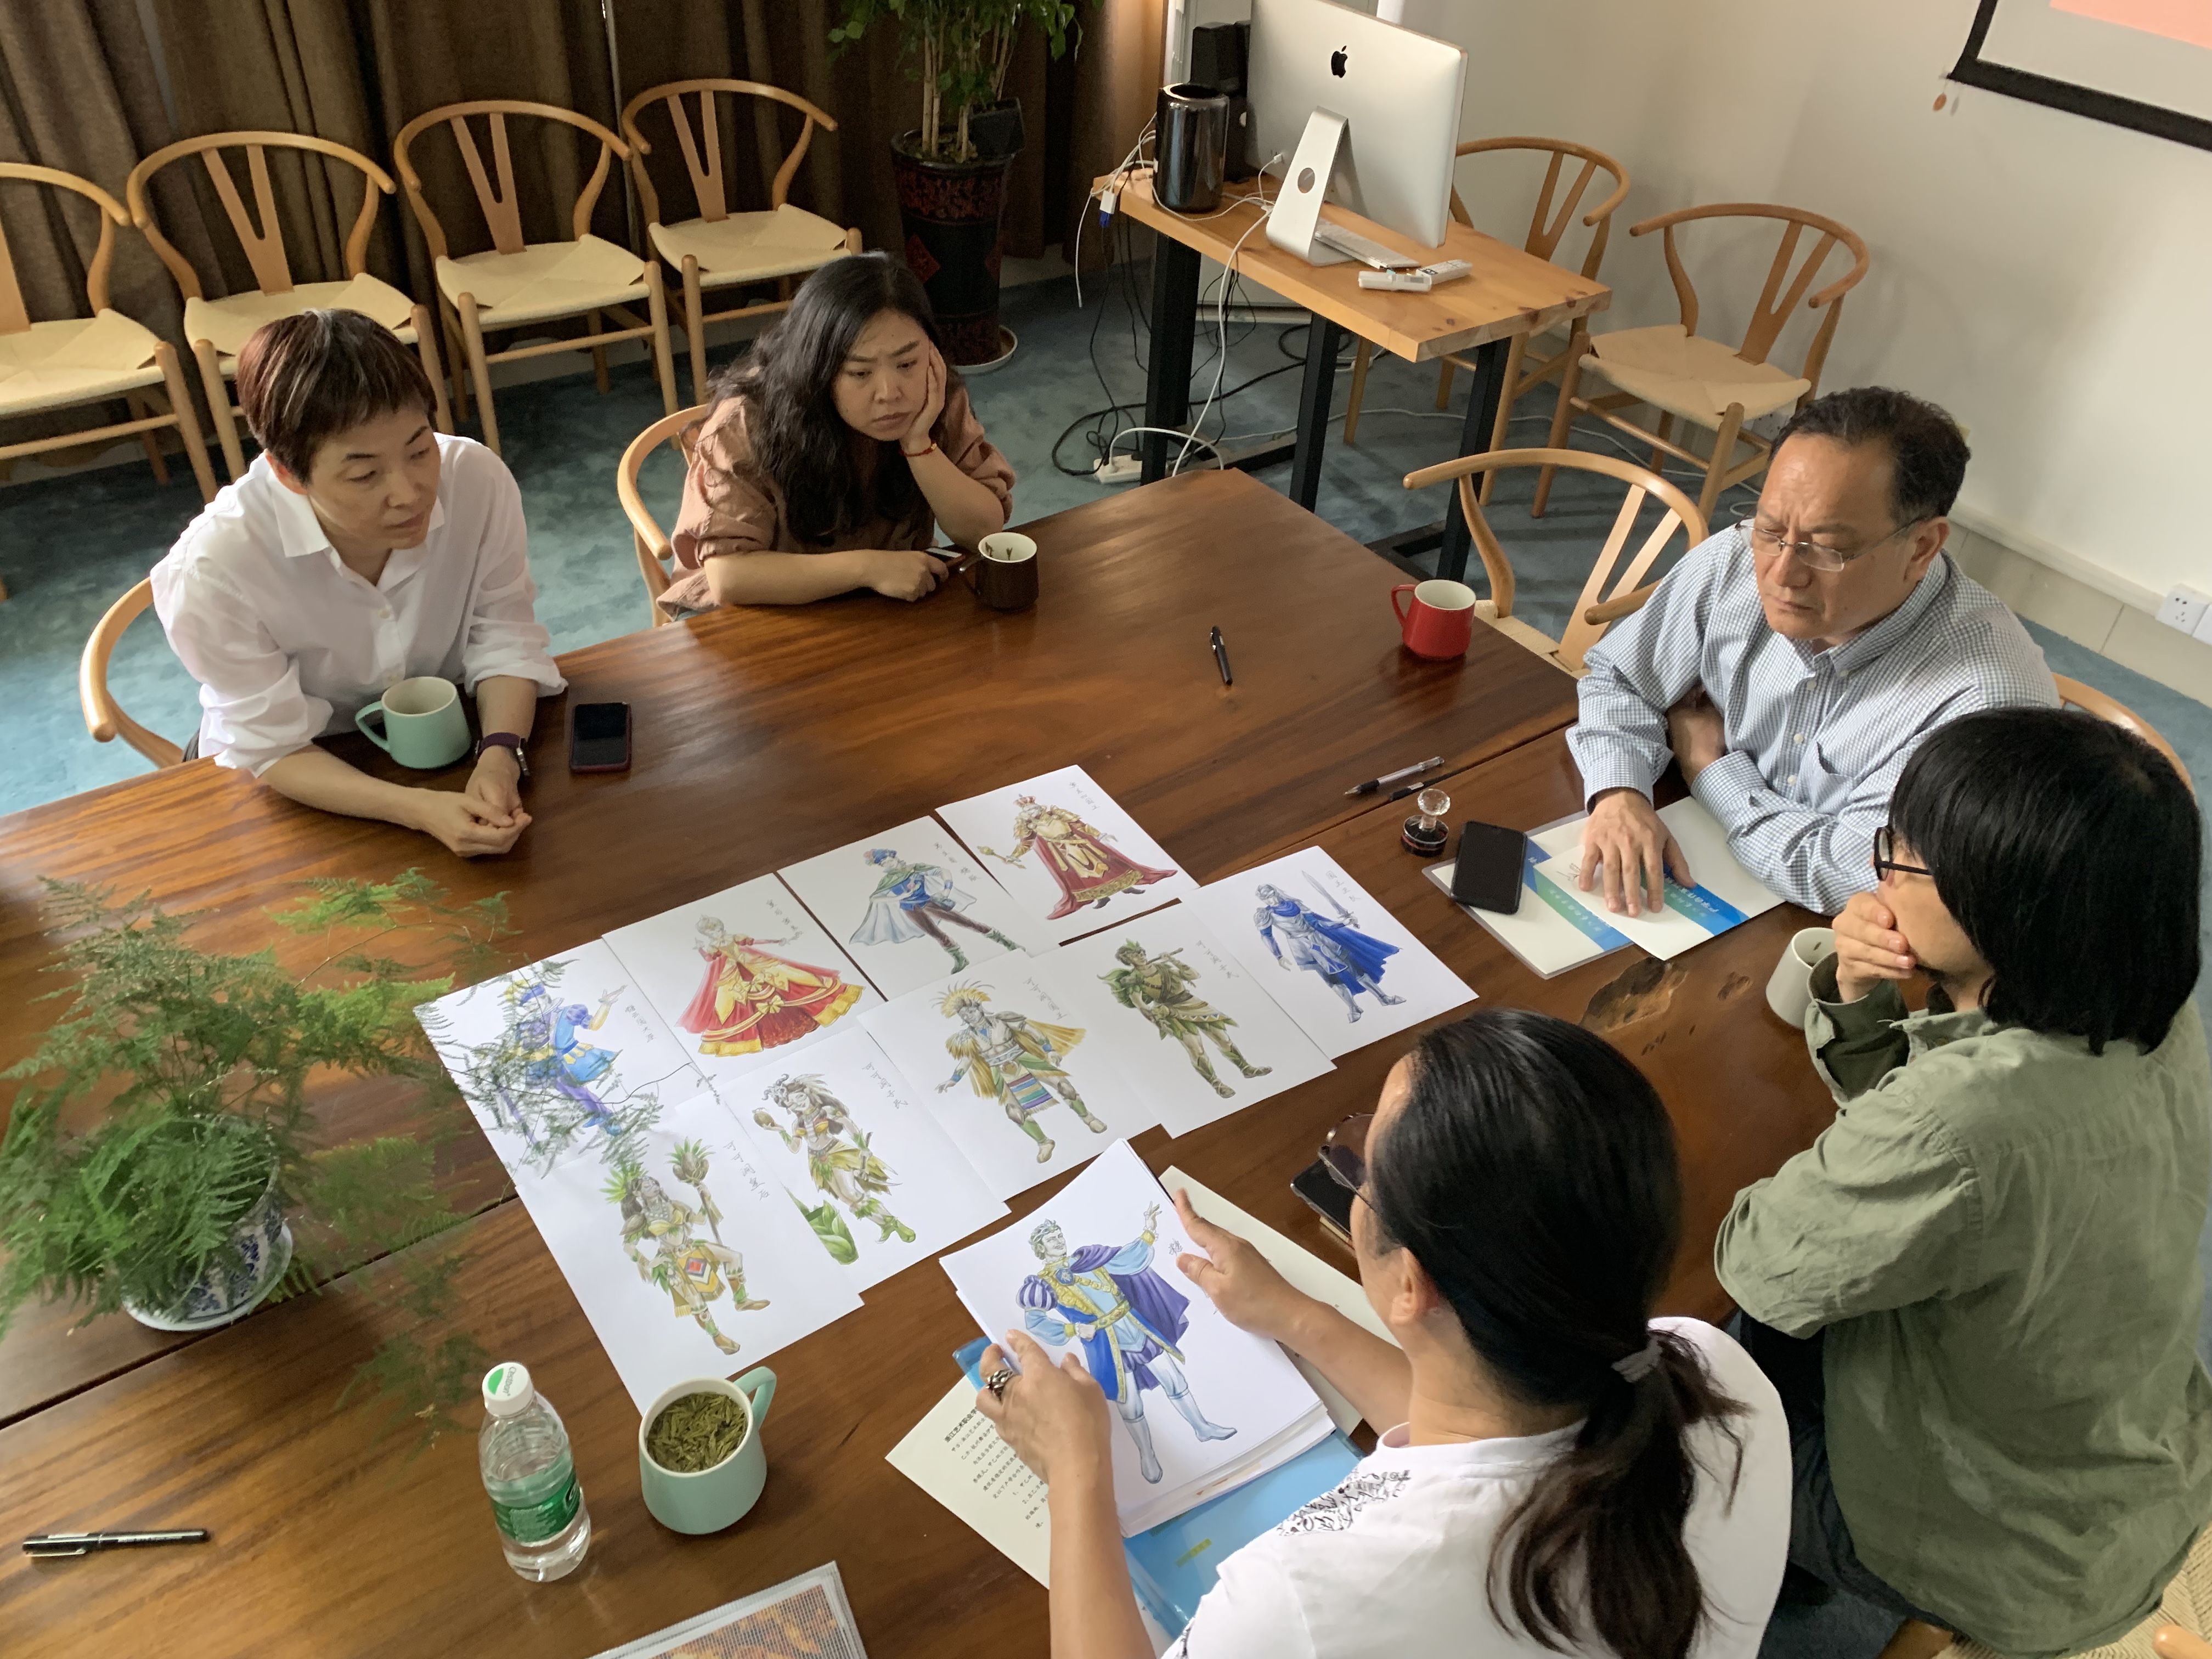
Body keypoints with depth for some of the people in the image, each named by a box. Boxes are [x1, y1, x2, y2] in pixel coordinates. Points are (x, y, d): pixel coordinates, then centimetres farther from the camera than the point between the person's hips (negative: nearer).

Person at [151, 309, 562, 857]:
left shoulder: (478, 480, -24)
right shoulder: (214, 570, -30)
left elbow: (504, 639, -11)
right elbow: (276, 749, -20)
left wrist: (500, 756, -29)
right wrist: (420, 809, -36)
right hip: (303, 788, -1)